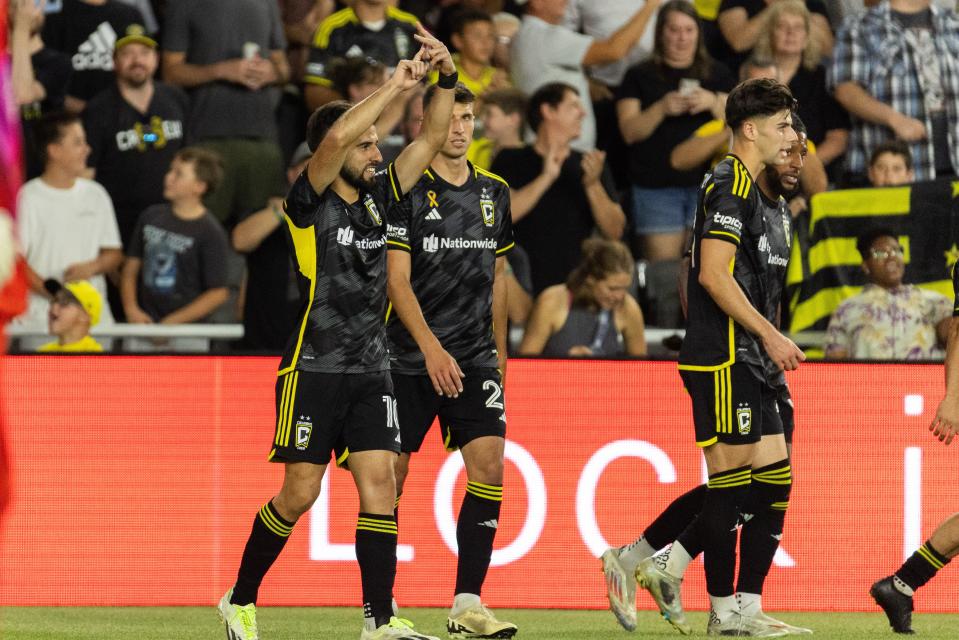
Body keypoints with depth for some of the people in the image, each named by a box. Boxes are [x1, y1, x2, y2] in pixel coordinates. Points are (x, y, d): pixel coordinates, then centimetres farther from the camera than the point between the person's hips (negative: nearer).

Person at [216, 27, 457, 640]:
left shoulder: (377, 197, 10)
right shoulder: (310, 201, -7)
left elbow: (432, 138, 10)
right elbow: (336, 137, -24)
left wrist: (447, 76, -4)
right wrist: (396, 85, -21)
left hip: (372, 370, 5)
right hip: (315, 367, -5)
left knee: (380, 484, -5)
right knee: (300, 493, -2)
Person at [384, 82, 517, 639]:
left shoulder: (495, 193, 11)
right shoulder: (406, 190, -6)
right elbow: (397, 279, -10)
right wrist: (430, 347, -20)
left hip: (474, 360, 4)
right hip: (410, 358, -4)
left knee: (490, 468, -9)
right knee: (391, 476, 0)